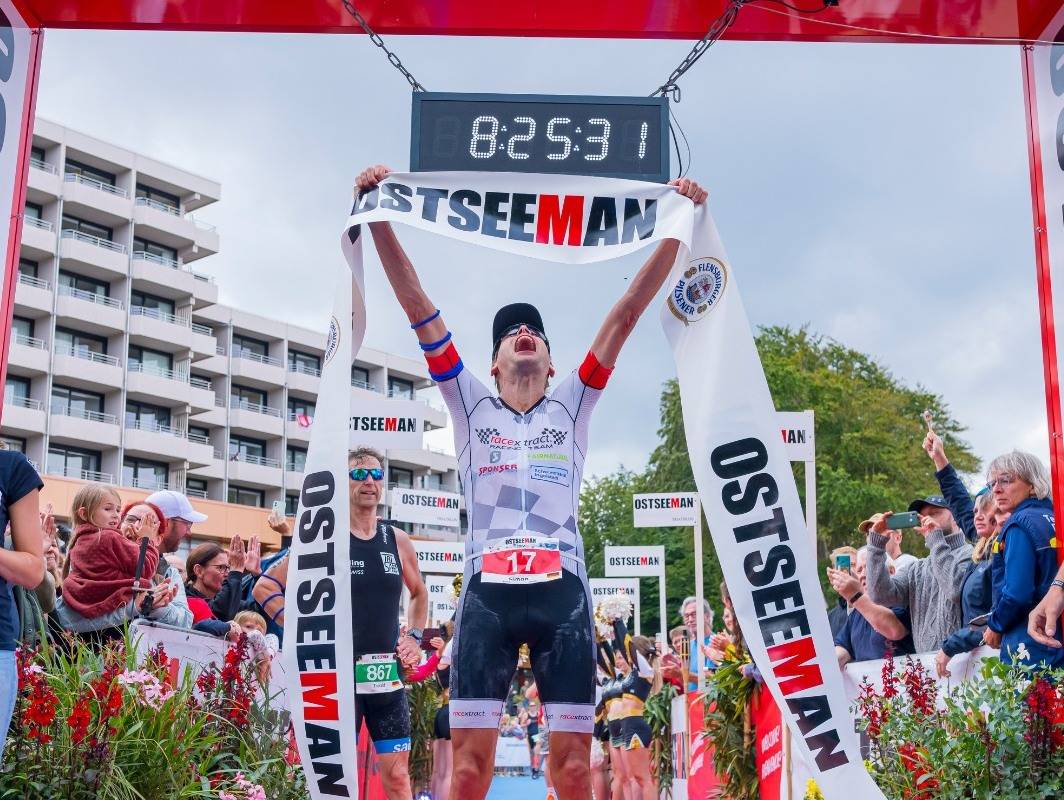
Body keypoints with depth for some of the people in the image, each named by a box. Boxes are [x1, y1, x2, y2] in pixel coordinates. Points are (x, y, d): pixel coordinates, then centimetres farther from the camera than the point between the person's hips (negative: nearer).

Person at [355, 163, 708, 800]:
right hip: (488, 591, 0)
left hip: (562, 590, 1)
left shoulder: (572, 405, 15)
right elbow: (419, 308, 8)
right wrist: (379, 218, 4)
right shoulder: (471, 406, 14)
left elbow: (627, 313, 9)